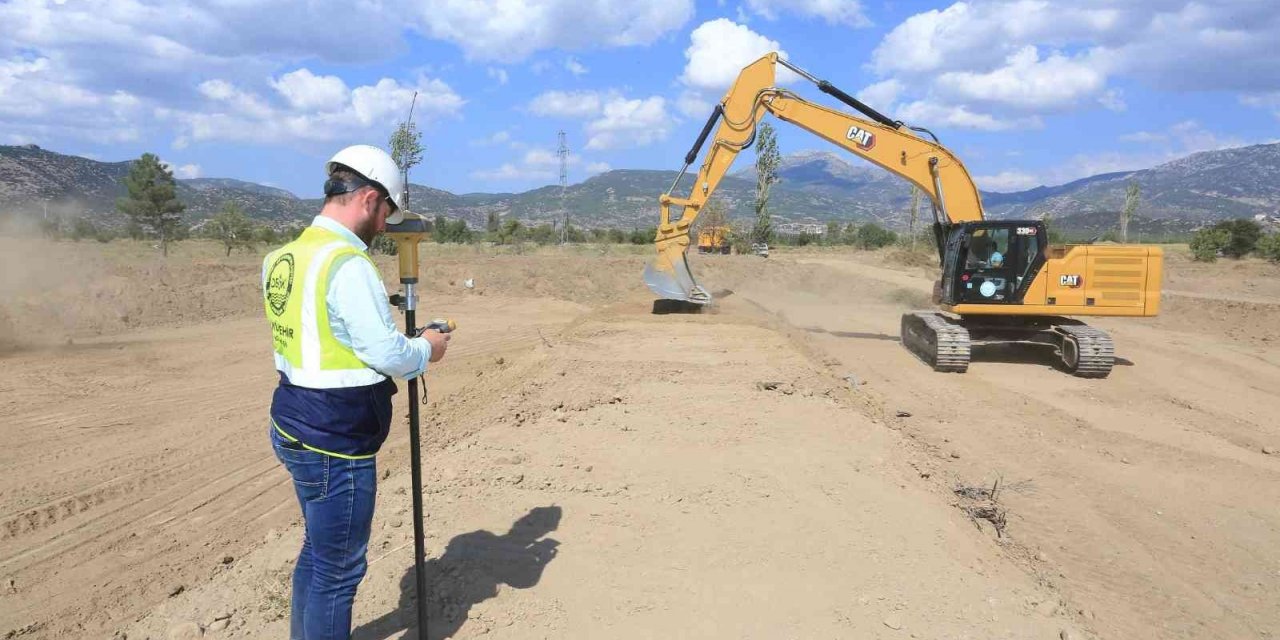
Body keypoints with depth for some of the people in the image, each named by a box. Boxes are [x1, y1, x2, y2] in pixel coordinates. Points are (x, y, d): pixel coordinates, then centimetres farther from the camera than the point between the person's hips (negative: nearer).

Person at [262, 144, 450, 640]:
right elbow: (388, 353, -21)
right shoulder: (347, 264, -21)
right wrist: (427, 348, -1)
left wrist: (408, 348, 12)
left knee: (318, 551, 25)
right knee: (339, 567, 6)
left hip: (297, 430, 9)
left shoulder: (286, 256, 7)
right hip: (335, 445, -9)